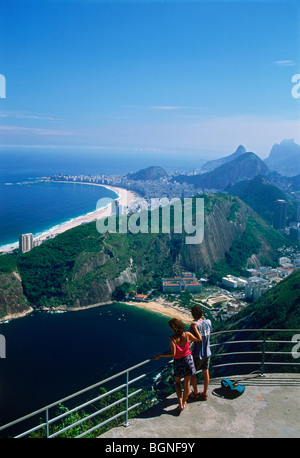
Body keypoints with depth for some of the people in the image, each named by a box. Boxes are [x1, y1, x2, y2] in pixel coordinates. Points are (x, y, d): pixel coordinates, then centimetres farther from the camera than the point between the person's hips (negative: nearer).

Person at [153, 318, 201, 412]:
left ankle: (180, 404, 10)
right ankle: (184, 402, 35)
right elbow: (199, 339, 2)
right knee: (187, 383, 19)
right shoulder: (187, 335, -13)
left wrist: (159, 355, -17)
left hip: (178, 362, -2)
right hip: (188, 360, 2)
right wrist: (195, 328, 6)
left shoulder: (172, 338, -23)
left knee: (177, 383, 21)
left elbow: (173, 354, -24)